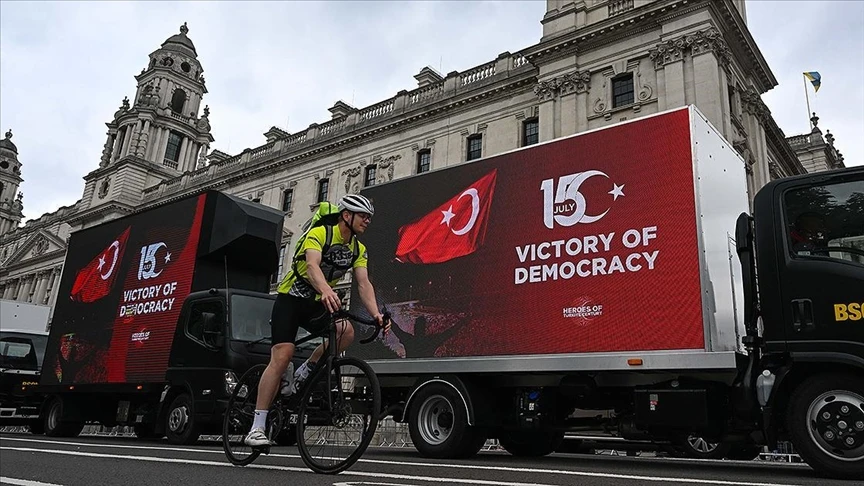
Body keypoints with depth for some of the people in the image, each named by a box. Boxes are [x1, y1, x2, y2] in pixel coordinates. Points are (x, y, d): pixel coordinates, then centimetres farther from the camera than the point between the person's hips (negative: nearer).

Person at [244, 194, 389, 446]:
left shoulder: (359, 249, 1)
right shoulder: (320, 233, -17)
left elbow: (364, 284, -9)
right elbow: (312, 266, -35)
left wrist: (377, 315, -26)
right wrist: (326, 291, -56)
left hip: (316, 303, 5)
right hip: (290, 298, -5)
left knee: (346, 331, -25)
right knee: (282, 357, -16)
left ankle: (305, 373, -2)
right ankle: (257, 428, -9)